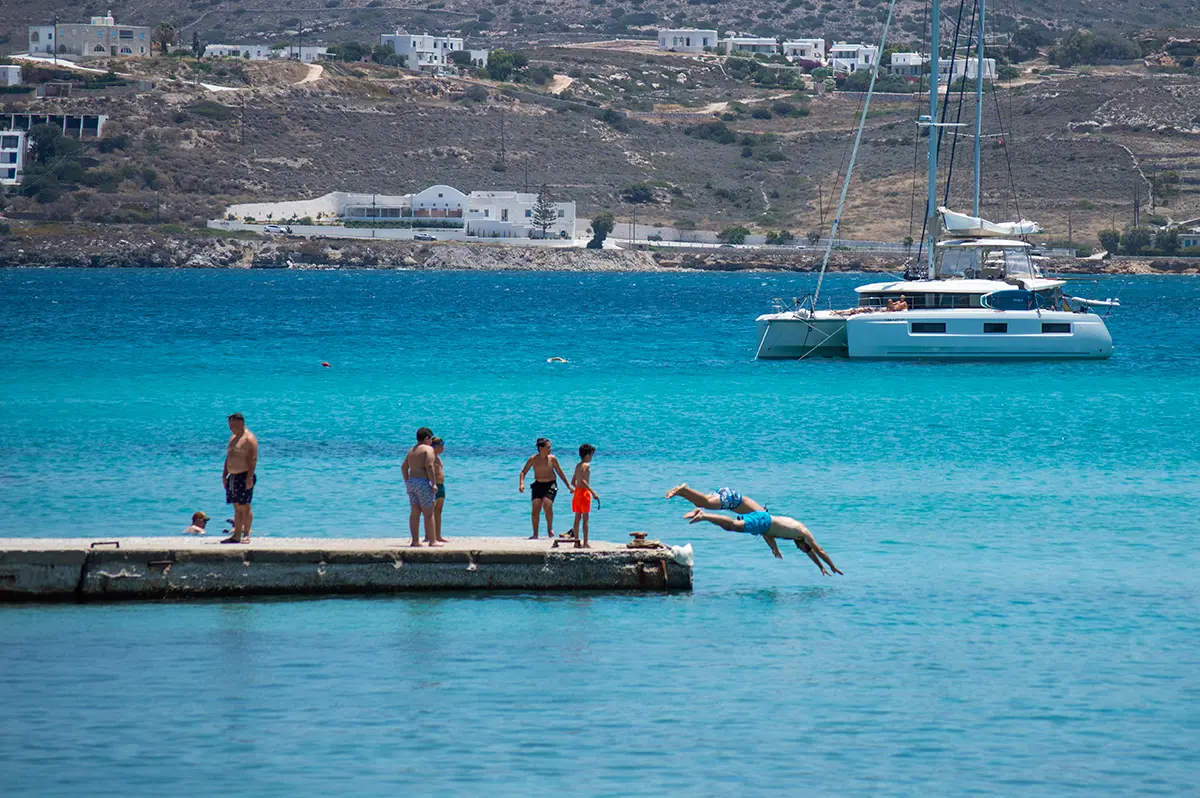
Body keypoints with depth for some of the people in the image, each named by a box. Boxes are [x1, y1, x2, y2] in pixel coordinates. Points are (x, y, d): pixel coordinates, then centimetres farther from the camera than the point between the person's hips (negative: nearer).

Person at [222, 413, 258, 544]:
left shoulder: (249, 438, -10)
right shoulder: (233, 438, 19)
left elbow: (253, 459, -17)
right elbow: (228, 458, 24)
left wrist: (249, 478, -23)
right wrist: (224, 475, 17)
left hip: (244, 477, -9)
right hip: (233, 477, 9)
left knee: (244, 507, -8)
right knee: (237, 508, 9)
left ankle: (246, 535, -6)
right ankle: (236, 536, 10)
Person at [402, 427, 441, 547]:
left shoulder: (412, 451, 17)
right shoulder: (428, 449, -7)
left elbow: (404, 467, 19)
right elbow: (429, 466, -18)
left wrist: (407, 483, 24)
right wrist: (433, 483, -17)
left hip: (411, 482, 8)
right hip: (423, 482, -8)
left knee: (414, 513, 8)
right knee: (428, 514, -3)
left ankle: (415, 540, 6)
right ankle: (432, 541, -2)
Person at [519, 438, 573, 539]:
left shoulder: (552, 459, -3)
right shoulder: (533, 459, -4)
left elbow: (560, 473, 7)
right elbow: (523, 472, 4)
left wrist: (569, 486, 10)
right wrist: (521, 483, -14)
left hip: (550, 485, -1)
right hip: (538, 485, 1)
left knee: (547, 505, -21)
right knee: (536, 509, -9)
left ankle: (550, 528, 3)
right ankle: (535, 534, 1)